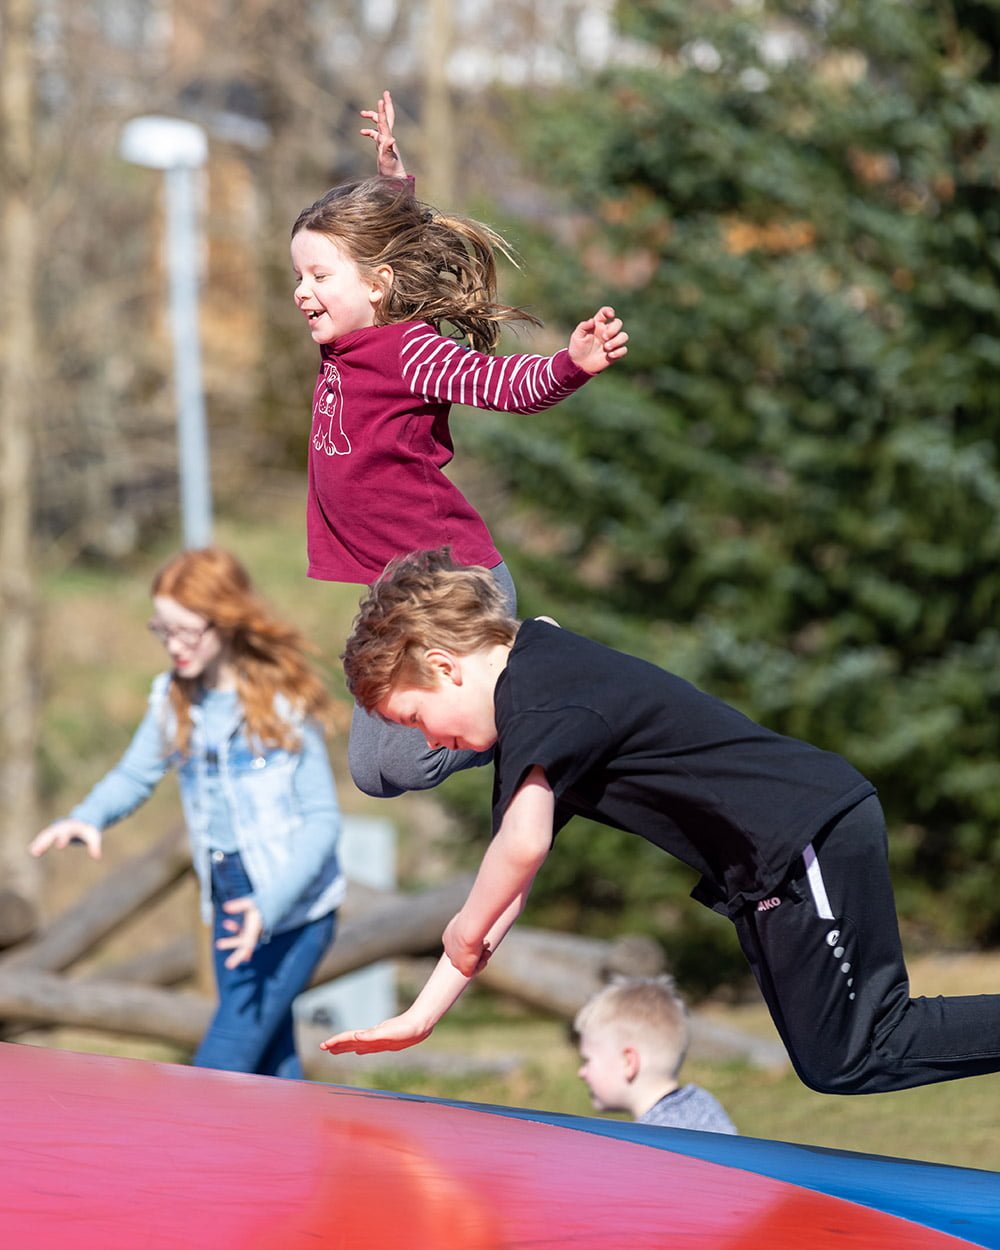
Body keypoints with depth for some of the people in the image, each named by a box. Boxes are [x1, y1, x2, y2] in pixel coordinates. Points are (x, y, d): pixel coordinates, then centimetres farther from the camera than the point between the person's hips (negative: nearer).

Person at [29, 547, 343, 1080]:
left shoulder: (285, 703, -15)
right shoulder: (173, 698, 2)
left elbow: (322, 820, -14)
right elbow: (134, 775, 15)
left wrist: (269, 906, -26)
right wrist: (88, 818, -8)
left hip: (293, 909, -6)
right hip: (229, 902, 6)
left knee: (222, 1062, -12)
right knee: (271, 1069, 10)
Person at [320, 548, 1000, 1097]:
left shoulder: (535, 696, -16)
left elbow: (524, 845, -33)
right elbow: (506, 885, 15)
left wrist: (466, 930, -14)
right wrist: (419, 1018, 13)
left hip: (815, 838, -10)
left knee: (843, 1060, -6)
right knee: (828, 1057, 17)